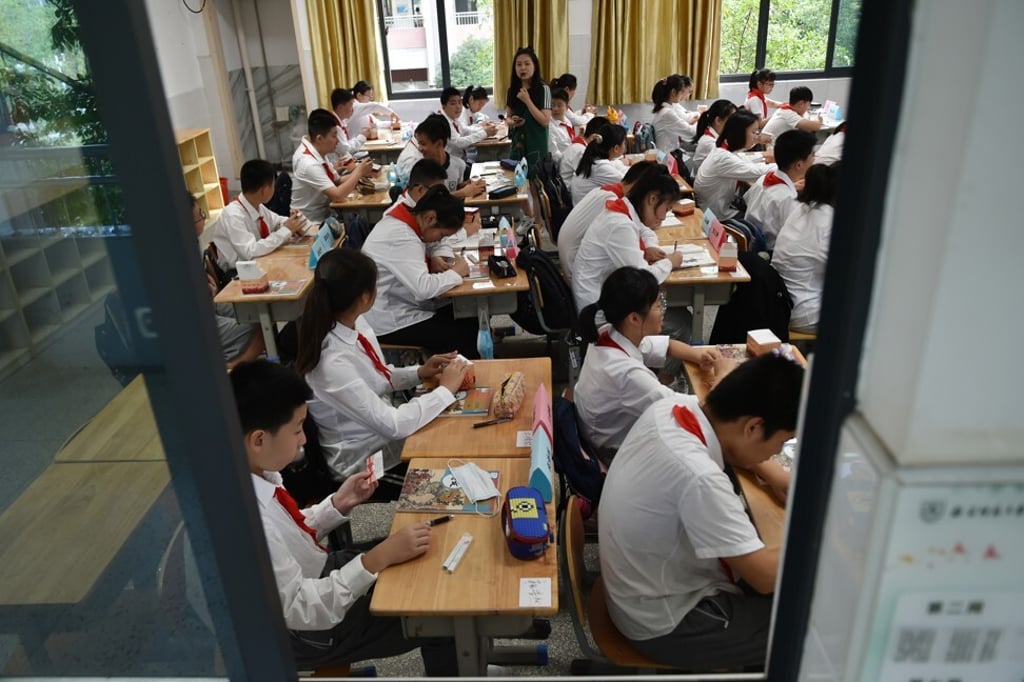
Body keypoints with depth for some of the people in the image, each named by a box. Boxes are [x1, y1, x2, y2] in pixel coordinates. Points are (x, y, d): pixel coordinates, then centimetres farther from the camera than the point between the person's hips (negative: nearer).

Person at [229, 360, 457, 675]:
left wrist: (338, 503, -11)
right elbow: (300, 610, -30)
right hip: (310, 630, -7)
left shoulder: (255, 471, -12)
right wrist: (380, 558, -33)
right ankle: (448, 664, 30)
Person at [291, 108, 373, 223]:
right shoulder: (309, 164, -24)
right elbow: (337, 196, -27)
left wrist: (357, 174, -8)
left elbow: (337, 180, 9)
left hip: (323, 215, 8)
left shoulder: (317, 152, 1)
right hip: (313, 223, -8)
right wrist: (359, 172, -17)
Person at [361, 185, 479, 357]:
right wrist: (456, 272, -19)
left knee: (470, 318, 5)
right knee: (466, 337, -8)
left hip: (397, 307, 10)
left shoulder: (401, 221, 2)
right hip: (391, 324, -10)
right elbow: (424, 288, -35)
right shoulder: (401, 238, -27)